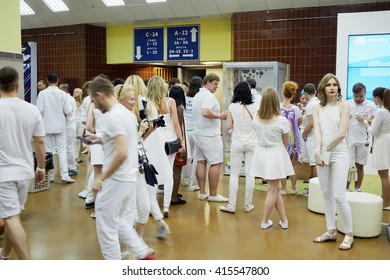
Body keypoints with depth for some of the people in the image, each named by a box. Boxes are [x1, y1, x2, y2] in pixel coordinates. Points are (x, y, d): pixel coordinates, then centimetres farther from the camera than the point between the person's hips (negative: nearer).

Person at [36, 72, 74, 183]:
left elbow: (39, 110, -11)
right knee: (62, 150, 5)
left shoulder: (42, 93, -7)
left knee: (48, 150, 9)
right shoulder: (62, 94, -5)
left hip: (47, 126, 0)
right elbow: (68, 111, -6)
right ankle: (64, 175, -4)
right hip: (60, 125, 0)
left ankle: (50, 175, 14)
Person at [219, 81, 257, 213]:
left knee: (234, 174, 5)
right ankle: (248, 205, 15)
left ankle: (231, 205, 7)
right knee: (250, 174, 7)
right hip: (252, 143, 1)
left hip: (237, 143, -1)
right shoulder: (255, 107, -6)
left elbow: (228, 126, -6)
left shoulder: (232, 107, -6)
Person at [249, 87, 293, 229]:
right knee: (273, 190, 8)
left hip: (261, 154, 4)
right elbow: (286, 142, -2)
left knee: (275, 188, 15)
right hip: (276, 155, -4)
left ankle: (284, 219, 22)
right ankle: (265, 221, 15)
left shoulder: (256, 118, -6)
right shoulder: (282, 120, -16)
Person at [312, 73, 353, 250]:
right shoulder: (318, 109, 9)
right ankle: (331, 231, 21)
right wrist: (318, 152, -15)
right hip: (322, 154, 4)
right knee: (327, 195, 9)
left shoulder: (343, 106, -1)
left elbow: (341, 133, -10)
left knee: (339, 195, -9)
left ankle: (349, 235, 6)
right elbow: (317, 131, -3)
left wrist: (326, 149, -10)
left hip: (339, 153, -4)